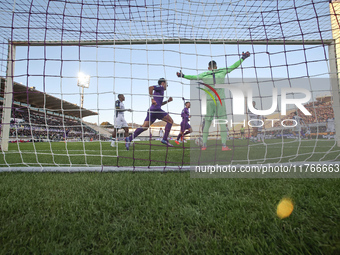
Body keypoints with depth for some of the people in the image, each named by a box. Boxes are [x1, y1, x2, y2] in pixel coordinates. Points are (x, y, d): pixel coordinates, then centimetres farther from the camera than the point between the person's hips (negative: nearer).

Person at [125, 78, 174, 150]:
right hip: (156, 109, -9)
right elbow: (150, 87, -13)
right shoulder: (160, 87, 6)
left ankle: (129, 138, -10)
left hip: (151, 110, 9)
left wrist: (168, 101, 28)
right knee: (170, 121, 0)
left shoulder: (159, 90, 33)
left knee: (144, 127, 0)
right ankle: (165, 139, -5)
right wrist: (152, 99, -17)